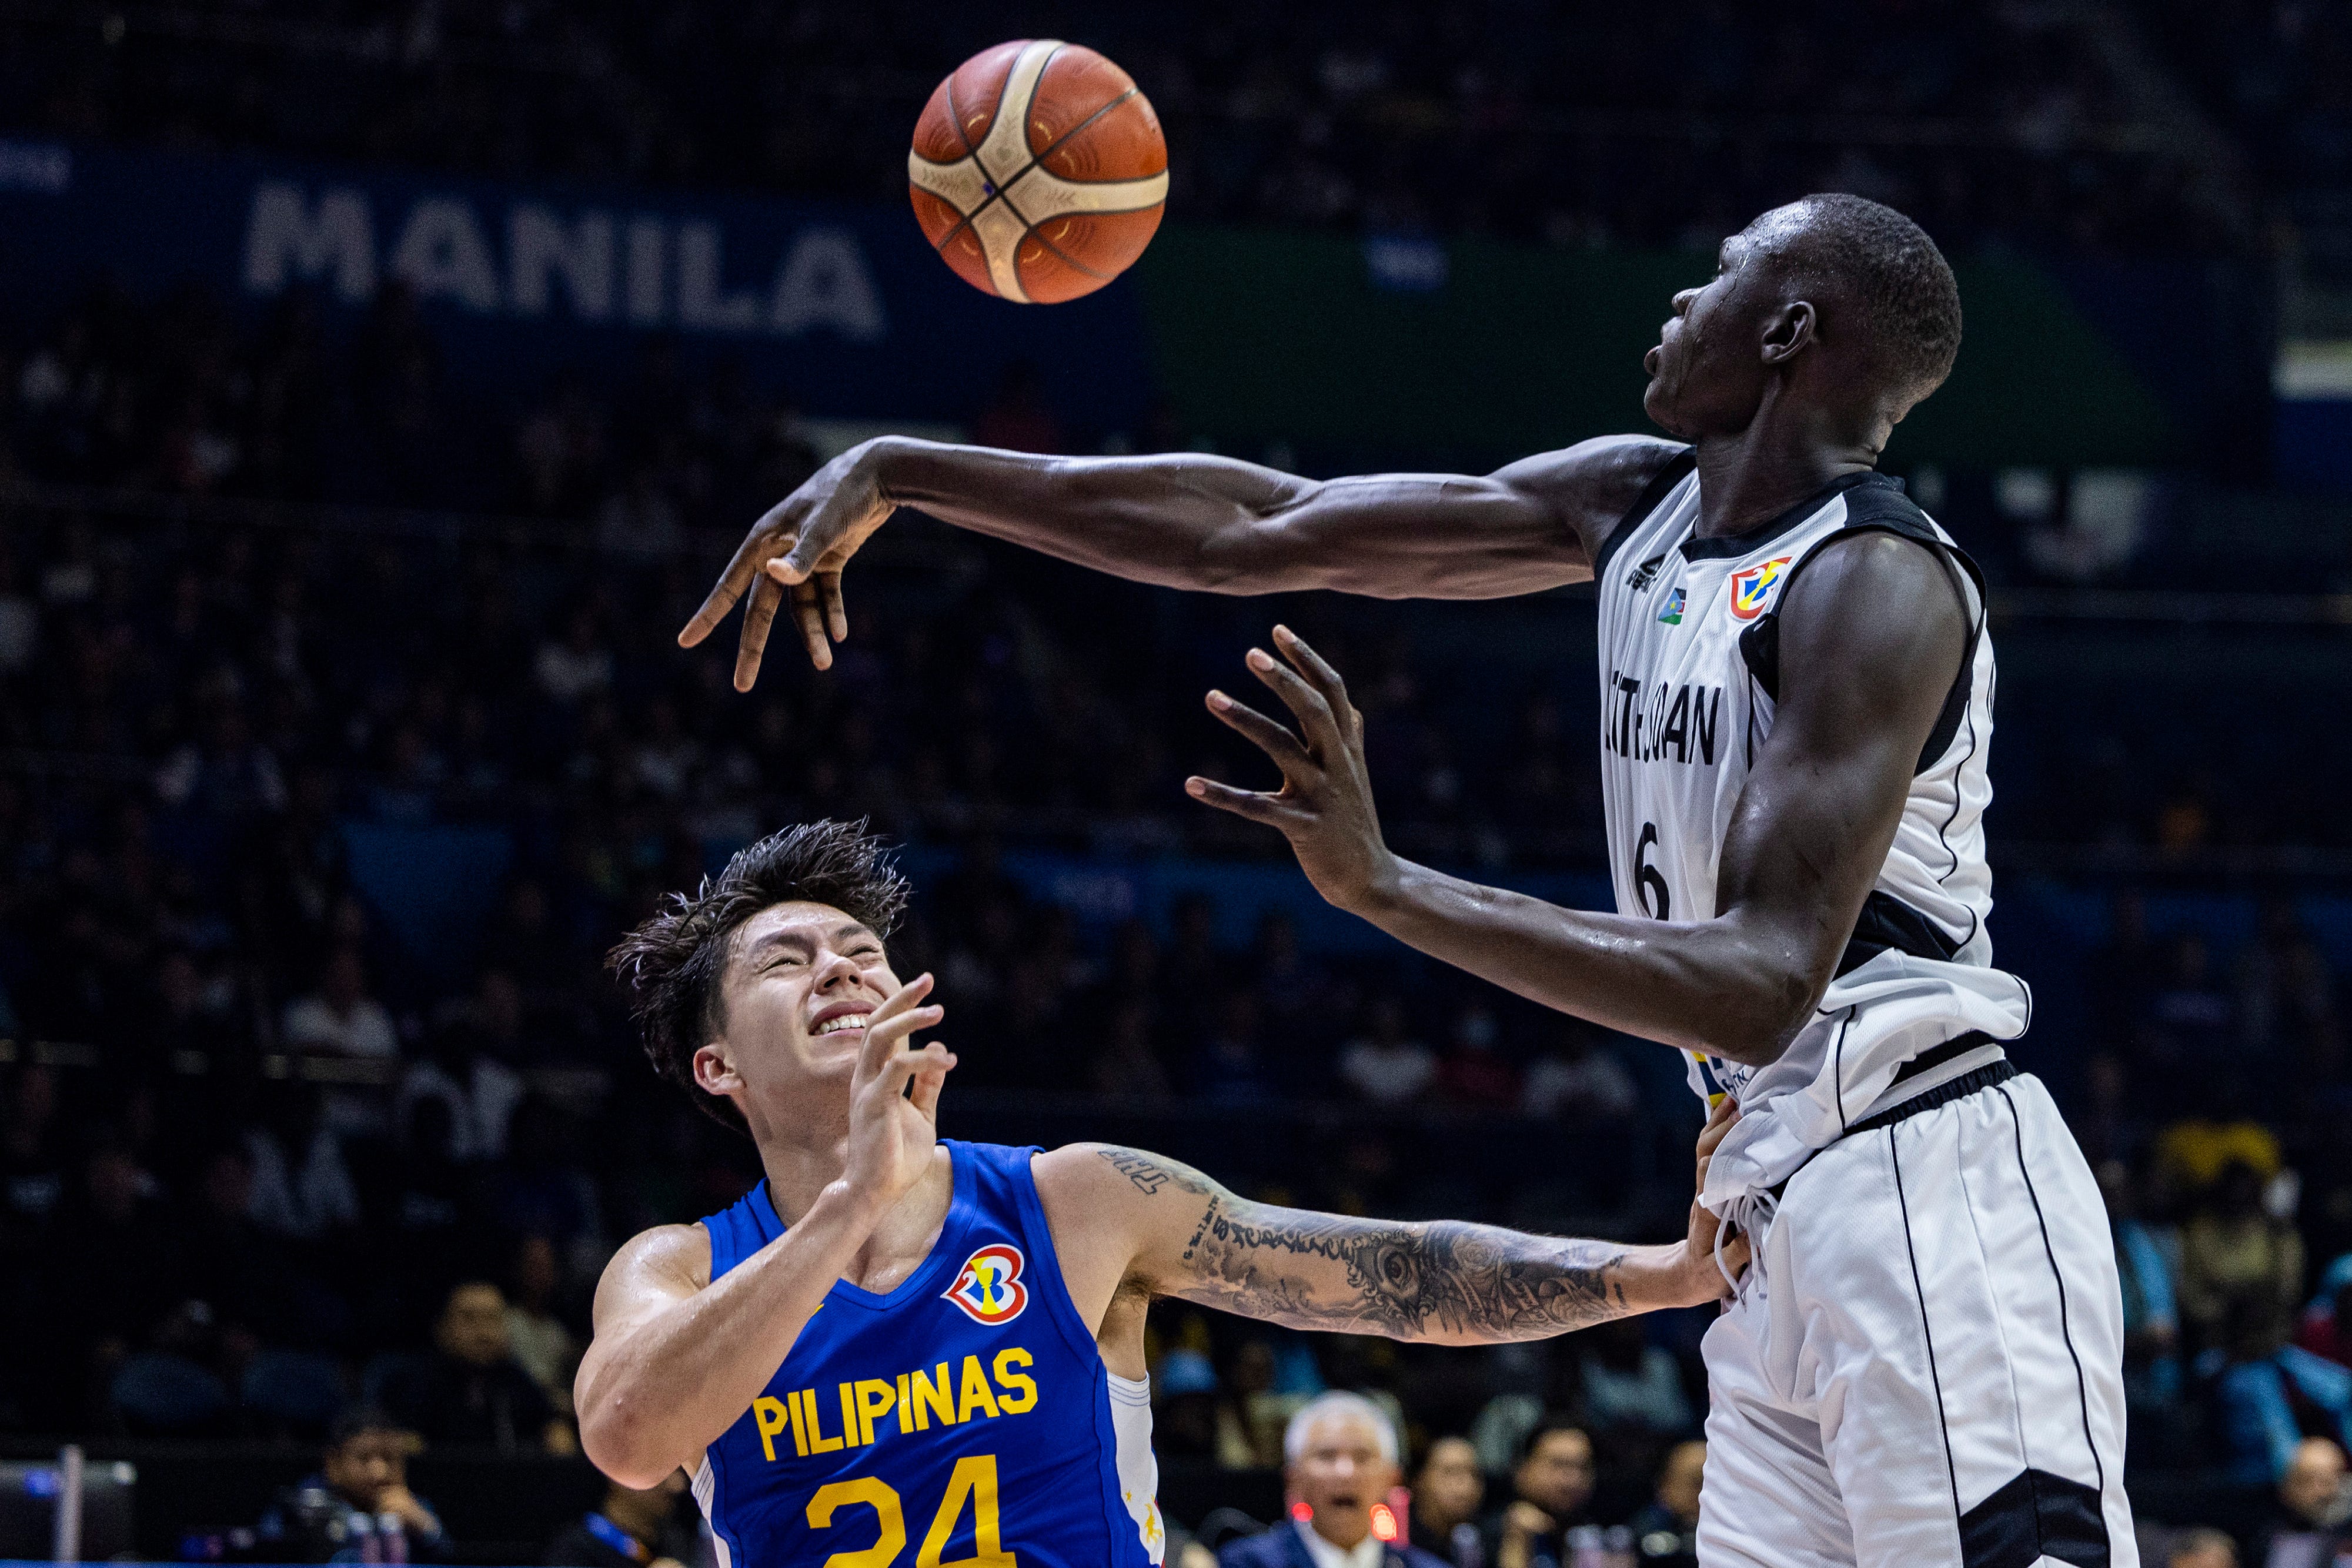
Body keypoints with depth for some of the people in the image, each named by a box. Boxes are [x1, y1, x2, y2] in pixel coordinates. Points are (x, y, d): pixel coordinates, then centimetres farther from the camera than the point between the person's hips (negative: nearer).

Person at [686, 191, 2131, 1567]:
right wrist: (896, 477, 10)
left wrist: (1385, 887, -31)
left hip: (1931, 1200, -9)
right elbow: (1260, 529, 12)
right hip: (1786, 1210, 9)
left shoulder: (1877, 586, -15)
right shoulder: (1640, 505, 10)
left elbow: (1759, 989, -24)